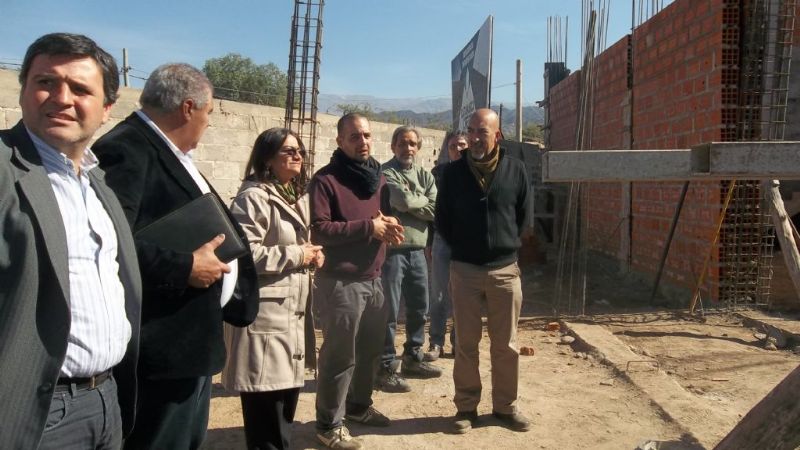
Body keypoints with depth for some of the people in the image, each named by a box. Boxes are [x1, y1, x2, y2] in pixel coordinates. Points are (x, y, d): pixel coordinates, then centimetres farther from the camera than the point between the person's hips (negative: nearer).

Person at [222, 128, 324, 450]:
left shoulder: (297, 196, 17)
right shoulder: (254, 197, -12)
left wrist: (311, 256, 8)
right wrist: (295, 255, -15)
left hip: (293, 311, 9)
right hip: (264, 313, -9)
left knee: (288, 394, 15)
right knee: (266, 405, -2)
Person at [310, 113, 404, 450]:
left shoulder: (377, 176, 13)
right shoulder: (326, 180, -10)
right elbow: (318, 229, -19)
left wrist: (389, 226, -2)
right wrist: (368, 227, -19)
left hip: (374, 279, 7)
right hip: (340, 282, -7)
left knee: (370, 349, 17)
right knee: (339, 356, 0)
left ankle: (359, 405, 37)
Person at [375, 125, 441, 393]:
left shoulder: (425, 175, 13)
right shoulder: (385, 173, -5)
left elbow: (435, 210, -1)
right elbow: (403, 200, -21)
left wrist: (411, 202, -10)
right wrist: (423, 200, -3)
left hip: (417, 251, 7)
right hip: (391, 249, -7)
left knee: (419, 308, 16)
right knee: (388, 311, -2)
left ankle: (412, 359, 31)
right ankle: (386, 368, 7)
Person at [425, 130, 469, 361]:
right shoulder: (439, 172, 5)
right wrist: (430, 242, 2)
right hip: (442, 239, 0)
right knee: (439, 294, 4)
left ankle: (459, 341, 19)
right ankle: (436, 343, 13)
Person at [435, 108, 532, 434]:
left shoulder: (515, 170, 0)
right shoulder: (453, 172, 0)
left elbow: (524, 214, 10)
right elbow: (442, 218, 9)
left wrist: (507, 244, 8)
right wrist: (460, 247, 8)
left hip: (505, 269, 0)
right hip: (464, 269, 0)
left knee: (506, 344, 8)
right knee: (466, 343, 7)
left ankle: (506, 406, 24)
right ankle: (466, 407, 19)